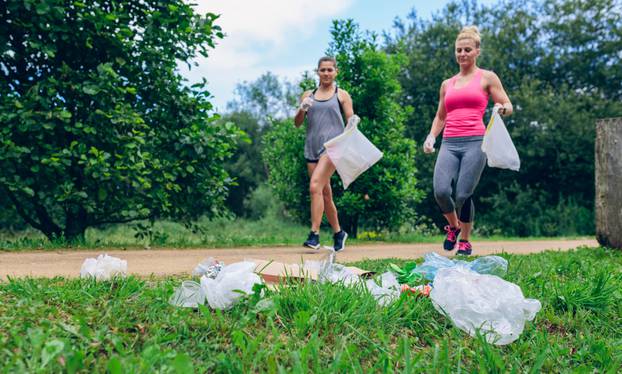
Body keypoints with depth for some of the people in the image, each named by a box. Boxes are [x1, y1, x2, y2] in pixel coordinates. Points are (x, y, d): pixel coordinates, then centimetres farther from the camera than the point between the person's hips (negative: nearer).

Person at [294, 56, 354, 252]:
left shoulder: (342, 95, 9)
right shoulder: (308, 95, 17)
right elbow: (297, 123, 14)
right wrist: (302, 109, -6)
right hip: (312, 147, 4)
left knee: (315, 186, -22)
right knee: (325, 194, 8)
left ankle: (314, 235, -22)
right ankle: (338, 233, 24)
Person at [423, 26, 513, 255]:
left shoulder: (487, 78, 11)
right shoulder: (447, 84, 21)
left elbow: (508, 106, 10)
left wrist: (501, 109, -14)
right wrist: (431, 136, 11)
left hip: (475, 142, -3)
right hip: (449, 144, 3)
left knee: (463, 195, -11)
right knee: (441, 191, -17)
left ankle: (464, 240, 13)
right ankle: (453, 226, 13)